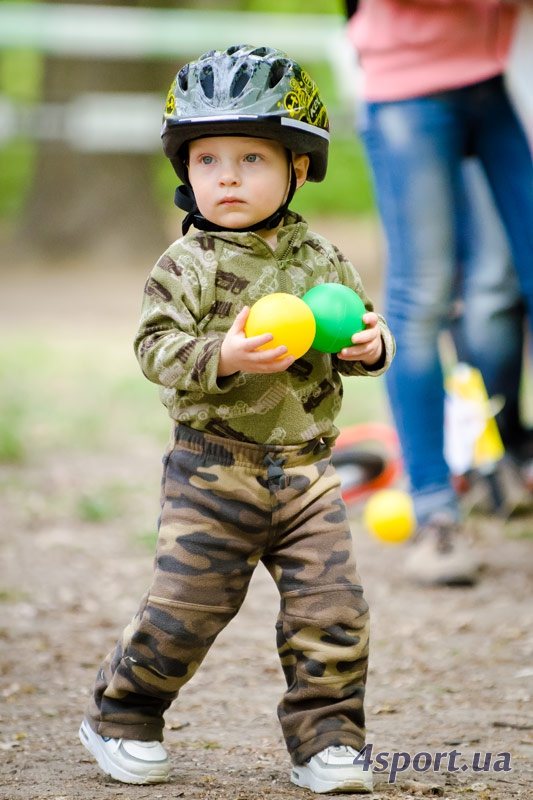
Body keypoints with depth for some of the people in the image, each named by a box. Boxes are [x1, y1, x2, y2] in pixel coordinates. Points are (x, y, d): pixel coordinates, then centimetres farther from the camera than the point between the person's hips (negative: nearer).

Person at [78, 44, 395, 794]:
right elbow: (156, 347, -13)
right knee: (185, 605, -1)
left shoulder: (322, 259, 7)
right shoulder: (186, 266, -5)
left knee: (330, 611, -3)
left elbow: (358, 329, 16)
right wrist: (223, 358, -29)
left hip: (306, 467, 3)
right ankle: (121, 714, 20)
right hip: (215, 469, -3)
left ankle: (326, 739, 10)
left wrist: (371, 344, -8)